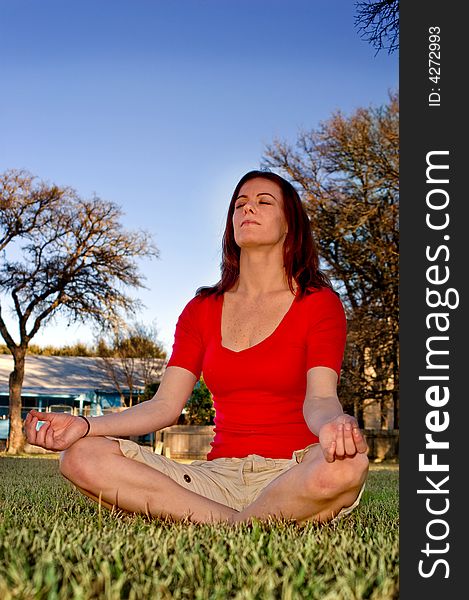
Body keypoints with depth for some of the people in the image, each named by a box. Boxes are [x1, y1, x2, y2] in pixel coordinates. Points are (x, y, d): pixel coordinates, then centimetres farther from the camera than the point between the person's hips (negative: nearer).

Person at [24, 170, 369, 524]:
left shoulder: (319, 302, 4)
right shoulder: (202, 310, 14)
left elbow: (319, 398, -11)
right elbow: (165, 406, 5)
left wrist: (332, 425, -37)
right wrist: (85, 425, -12)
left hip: (294, 477, -3)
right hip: (220, 476, 3)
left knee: (348, 464, -40)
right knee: (82, 457, -18)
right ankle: (240, 528, -19)